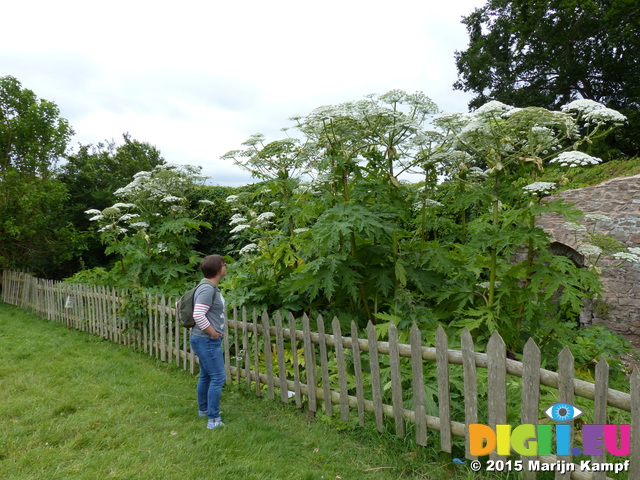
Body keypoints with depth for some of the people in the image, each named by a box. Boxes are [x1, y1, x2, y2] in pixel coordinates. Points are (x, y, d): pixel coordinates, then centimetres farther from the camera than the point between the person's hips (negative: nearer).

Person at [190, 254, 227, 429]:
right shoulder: (207, 289, -22)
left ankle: (203, 409, 37)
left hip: (206, 340, 10)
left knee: (205, 376, 21)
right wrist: (213, 333, -19)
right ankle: (213, 419, 4)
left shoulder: (211, 286, 10)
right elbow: (198, 315, -29)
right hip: (207, 341, -10)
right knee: (218, 378, -4)